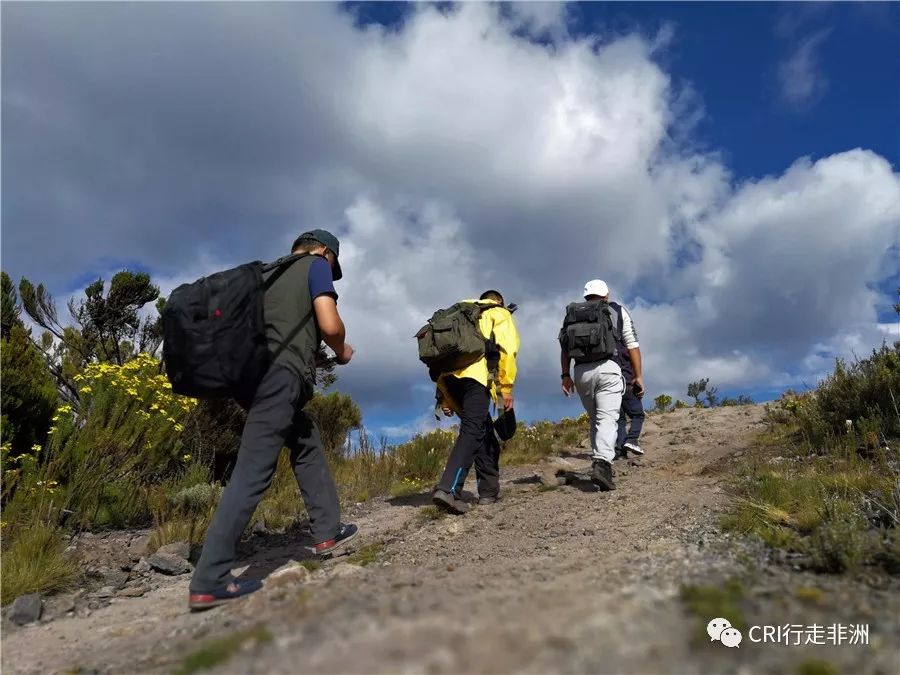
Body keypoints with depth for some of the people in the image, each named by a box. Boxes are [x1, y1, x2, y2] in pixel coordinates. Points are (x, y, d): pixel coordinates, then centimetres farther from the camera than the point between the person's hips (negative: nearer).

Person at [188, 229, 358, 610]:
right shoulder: (316, 265, 8)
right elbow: (330, 325, -5)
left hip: (256, 373, 9)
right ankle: (209, 581, -12)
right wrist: (341, 350, 15)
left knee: (308, 447, 20)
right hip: (282, 374, -8)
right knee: (253, 471, -11)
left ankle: (328, 532, 25)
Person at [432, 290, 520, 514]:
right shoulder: (500, 314, 18)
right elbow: (507, 349, -1)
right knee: (471, 431, -11)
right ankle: (448, 489, -26)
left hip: (448, 376, 6)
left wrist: (445, 396, 21)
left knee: (484, 431, 17)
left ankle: (489, 490, 17)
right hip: (475, 376, -6)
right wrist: (506, 388, -2)